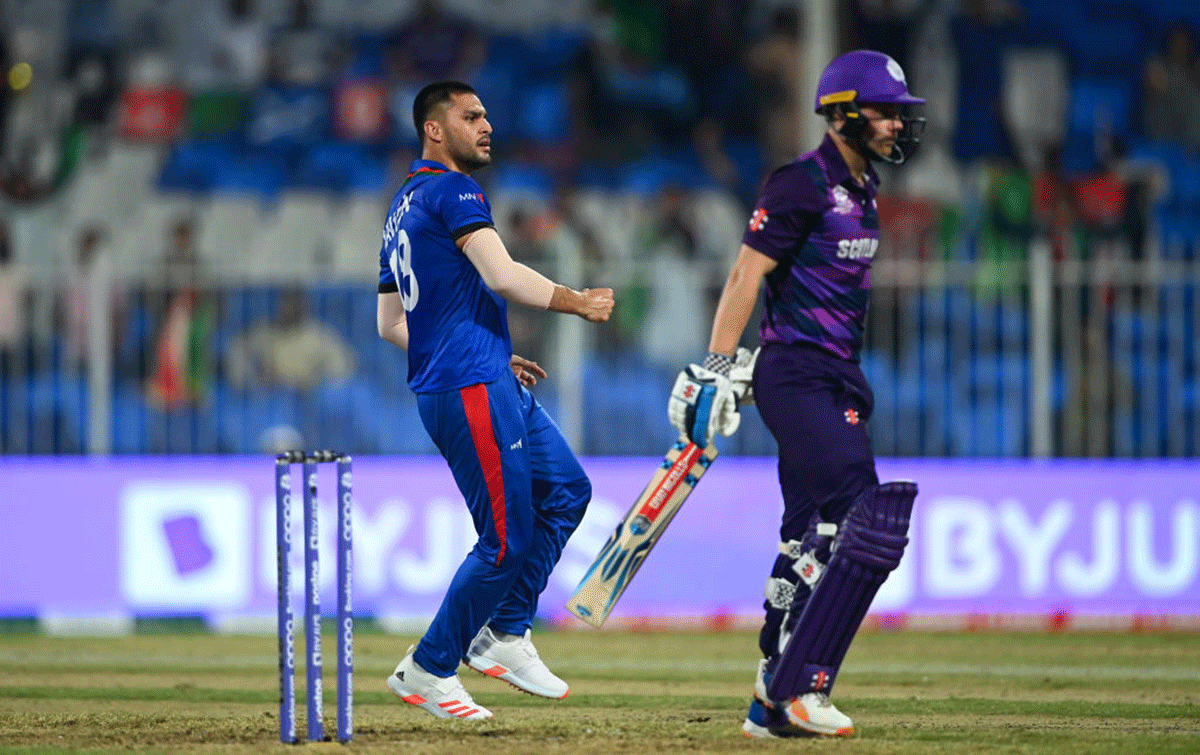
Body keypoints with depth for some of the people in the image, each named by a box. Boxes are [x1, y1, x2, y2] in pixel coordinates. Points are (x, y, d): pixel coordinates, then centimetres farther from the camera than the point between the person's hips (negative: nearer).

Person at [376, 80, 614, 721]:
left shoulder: (403, 209, 21)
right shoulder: (451, 190, -9)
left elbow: (390, 324, 22)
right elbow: (502, 277, -21)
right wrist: (578, 303, -9)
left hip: (492, 387, 11)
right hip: (469, 389, -11)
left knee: (566, 490, 16)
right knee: (508, 539, -8)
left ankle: (504, 635, 17)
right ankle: (428, 671, 1)